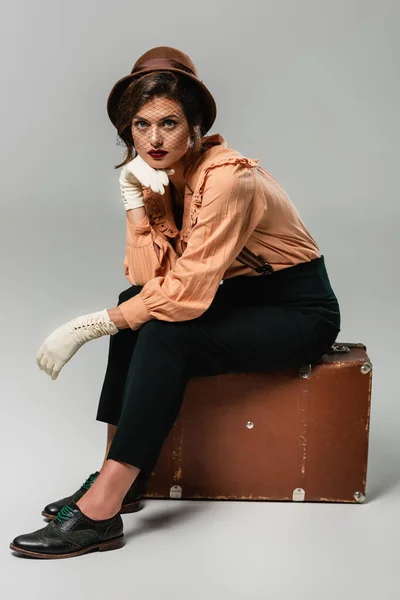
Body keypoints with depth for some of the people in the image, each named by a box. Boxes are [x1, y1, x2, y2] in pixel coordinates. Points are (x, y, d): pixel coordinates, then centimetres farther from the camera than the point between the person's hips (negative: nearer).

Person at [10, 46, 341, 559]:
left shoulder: (227, 177, -25)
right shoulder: (161, 175, 0)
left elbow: (186, 293, -29)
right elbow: (149, 277, -8)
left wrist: (86, 327, -25)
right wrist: (135, 200, -19)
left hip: (302, 312, -8)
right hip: (244, 297, 8)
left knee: (165, 335, -27)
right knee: (135, 309, -10)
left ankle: (100, 513, -26)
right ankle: (121, 480, -8)